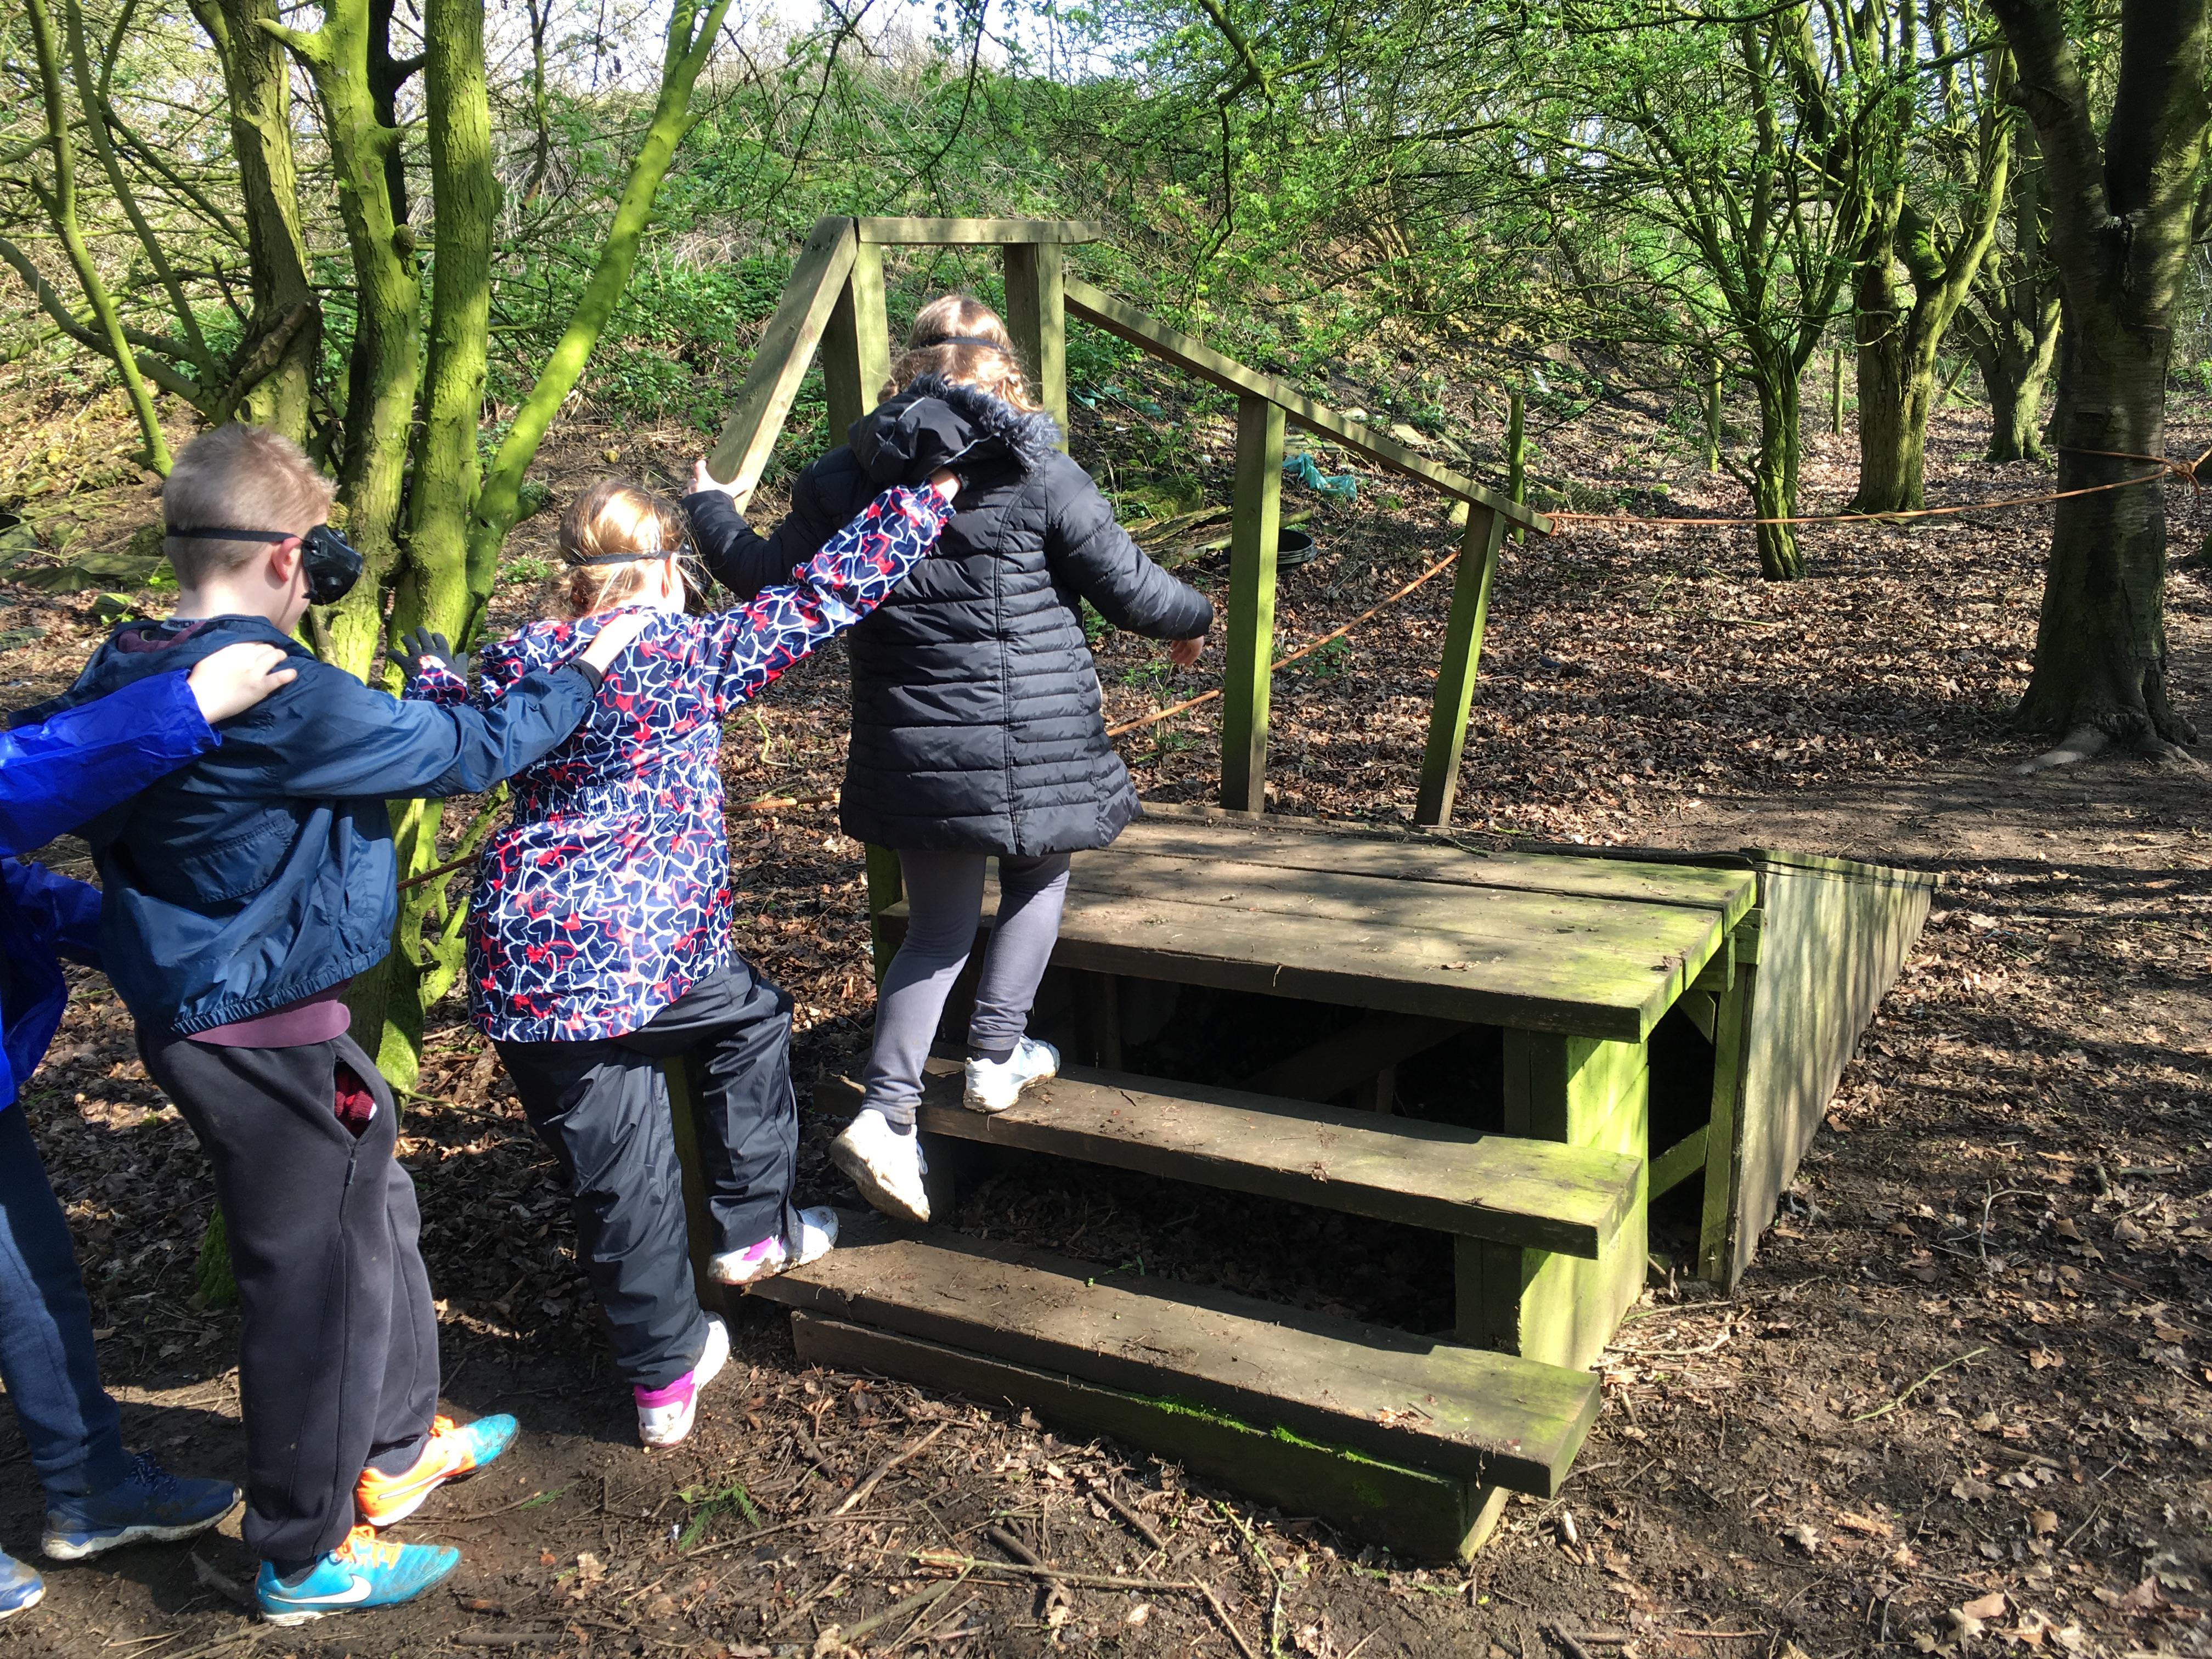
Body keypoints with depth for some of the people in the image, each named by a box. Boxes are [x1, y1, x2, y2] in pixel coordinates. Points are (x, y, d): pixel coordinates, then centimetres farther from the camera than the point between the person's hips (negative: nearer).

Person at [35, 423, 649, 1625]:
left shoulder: (121, 676, 3)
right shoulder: (281, 700, -25)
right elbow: (468, 752, -18)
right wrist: (583, 671, -4)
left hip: (190, 1014, 9)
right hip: (266, 1037, -9)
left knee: (371, 1215, 24)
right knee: (318, 1279, 7)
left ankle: (395, 1446, 42)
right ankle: (304, 1557, 25)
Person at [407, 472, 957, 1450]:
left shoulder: (520, 664, 9)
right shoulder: (692, 652, -4)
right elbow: (825, 596, -1)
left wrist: (432, 676, 47)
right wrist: (927, 495, 8)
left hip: (518, 960, 5)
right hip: (631, 955, -4)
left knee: (619, 1175, 12)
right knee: (751, 1014, 27)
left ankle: (665, 1377, 26)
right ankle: (753, 1231, 33)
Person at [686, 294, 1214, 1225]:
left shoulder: (848, 477, 2)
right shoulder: (1036, 474, -8)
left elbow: (770, 576, 9)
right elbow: (1129, 588, -4)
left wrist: (708, 509, 28)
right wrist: (1192, 620, 18)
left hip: (914, 751, 3)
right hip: (1034, 746, -3)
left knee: (938, 927, 15)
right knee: (1039, 879, 24)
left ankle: (887, 1112, 4)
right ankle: (997, 1057, 26)